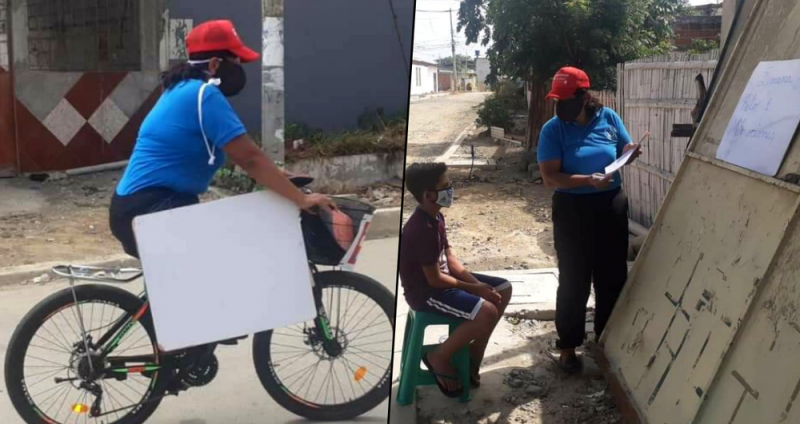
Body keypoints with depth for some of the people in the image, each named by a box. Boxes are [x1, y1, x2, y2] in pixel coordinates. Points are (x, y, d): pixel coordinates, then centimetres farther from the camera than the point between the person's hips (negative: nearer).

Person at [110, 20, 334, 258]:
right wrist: (301, 199, -18)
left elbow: (237, 152, 19)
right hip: (149, 209, -11)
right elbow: (249, 157, -22)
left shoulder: (185, 89, 14)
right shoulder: (204, 95, -18)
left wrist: (273, 176, 13)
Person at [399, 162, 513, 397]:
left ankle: (473, 355, 15)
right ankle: (439, 358, -6)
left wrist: (479, 284, -5)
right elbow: (434, 279, -24)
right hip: (425, 291, -10)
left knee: (503, 289, 9)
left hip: (442, 277, 10)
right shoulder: (422, 229, -27)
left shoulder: (436, 217, 4)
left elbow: (449, 258, 8)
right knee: (487, 312, -27)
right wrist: (473, 288, -12)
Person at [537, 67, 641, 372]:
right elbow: (550, 177, -17)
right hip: (573, 210, -4)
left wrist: (633, 153, -13)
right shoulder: (553, 129, -11)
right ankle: (568, 347, 16)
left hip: (612, 206, 4)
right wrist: (588, 180, -29)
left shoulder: (608, 118, -1)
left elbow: (625, 151, 10)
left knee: (612, 276, 14)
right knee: (574, 281, 2)